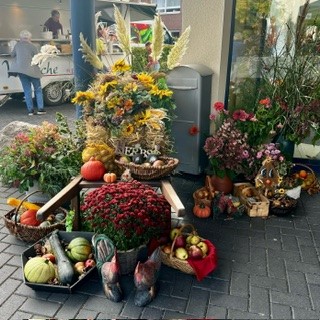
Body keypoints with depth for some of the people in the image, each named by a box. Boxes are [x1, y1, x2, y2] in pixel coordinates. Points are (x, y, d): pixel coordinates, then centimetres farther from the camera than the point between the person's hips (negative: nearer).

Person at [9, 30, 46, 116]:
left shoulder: (17, 45, 4)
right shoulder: (32, 46, -7)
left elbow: (12, 55, 17)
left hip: (21, 70, 3)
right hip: (32, 71, -3)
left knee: (27, 90, 7)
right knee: (38, 89, 8)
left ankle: (30, 110, 4)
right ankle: (40, 109, 1)